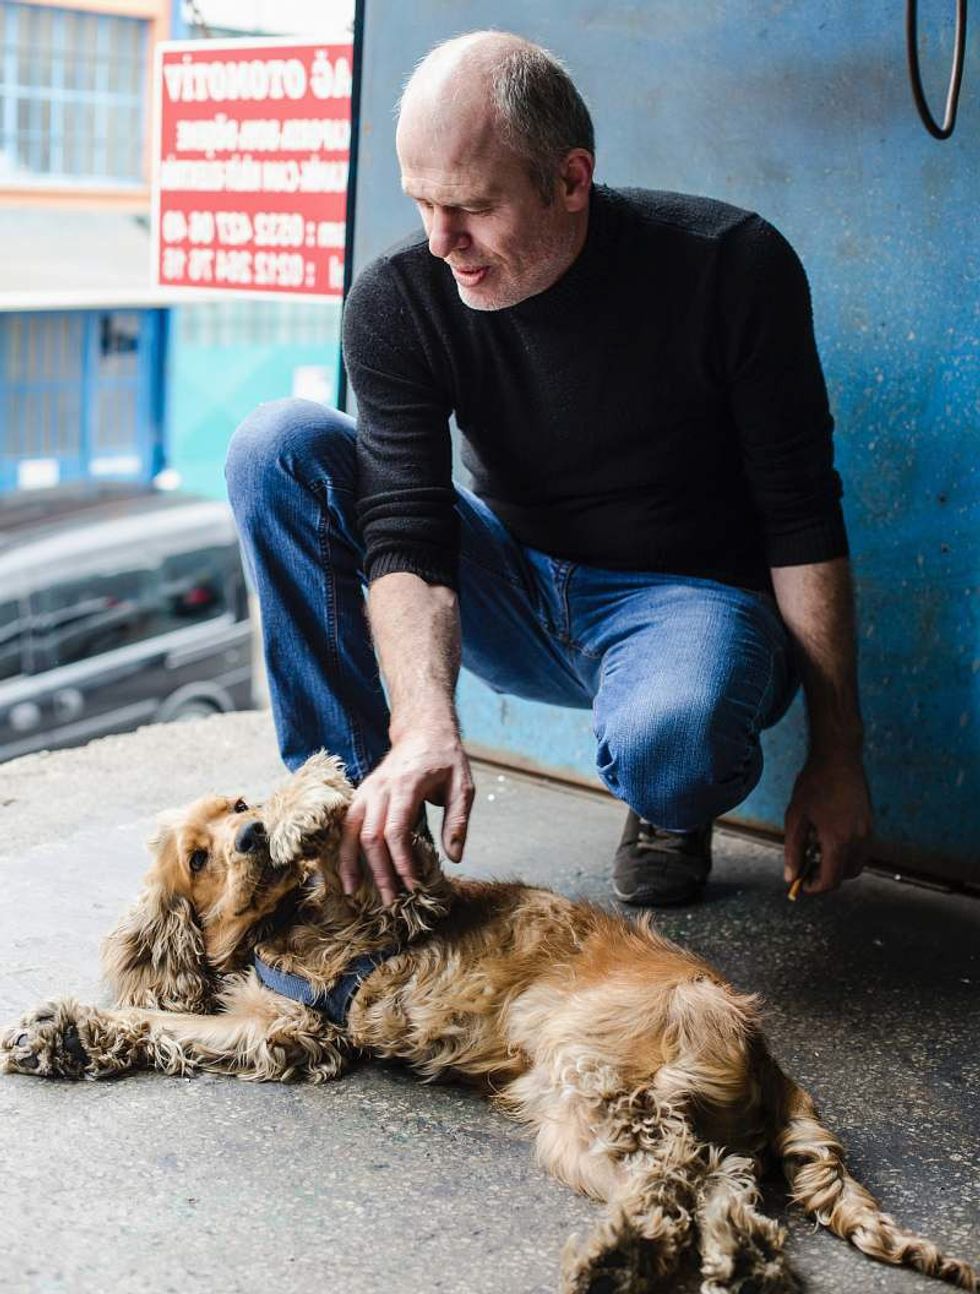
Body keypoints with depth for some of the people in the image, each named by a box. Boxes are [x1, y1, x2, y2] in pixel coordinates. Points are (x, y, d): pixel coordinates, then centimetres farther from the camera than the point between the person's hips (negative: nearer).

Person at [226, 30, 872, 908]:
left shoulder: (732, 266, -19)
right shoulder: (397, 300, -14)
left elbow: (803, 523, -14)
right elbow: (405, 535, -22)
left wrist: (836, 754, -16)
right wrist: (424, 725, -41)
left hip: (683, 597, -3)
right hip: (516, 593, 3)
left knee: (667, 738, -40)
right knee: (282, 443, -16)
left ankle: (674, 810, 0)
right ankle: (353, 789, -12)